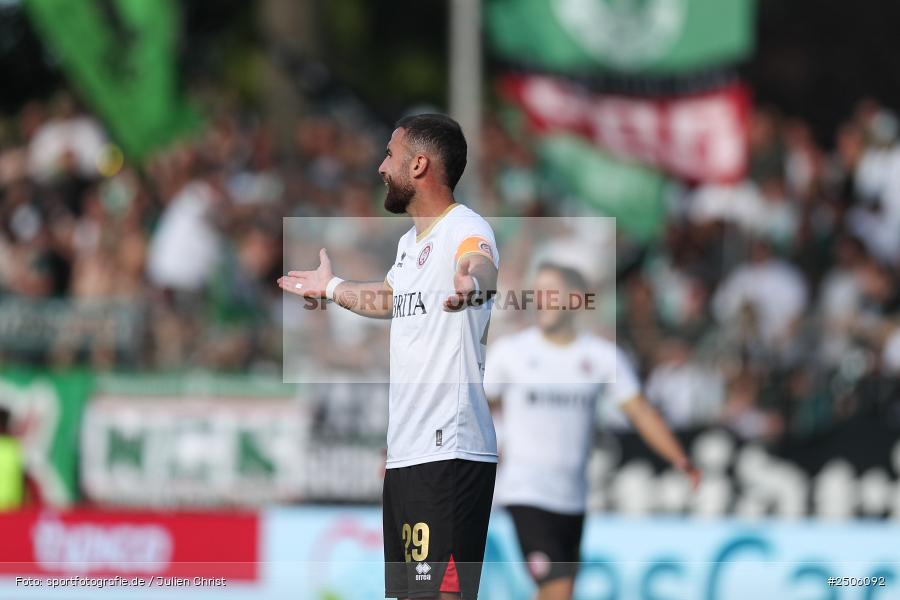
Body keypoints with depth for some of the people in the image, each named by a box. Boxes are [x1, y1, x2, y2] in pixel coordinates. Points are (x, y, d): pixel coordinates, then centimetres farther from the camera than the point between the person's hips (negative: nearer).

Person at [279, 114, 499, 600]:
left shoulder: (465, 229, -12)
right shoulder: (409, 242, 18)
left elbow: (480, 263, -38)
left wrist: (471, 280, -62)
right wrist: (331, 288, 59)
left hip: (449, 452, -10)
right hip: (405, 451, 10)